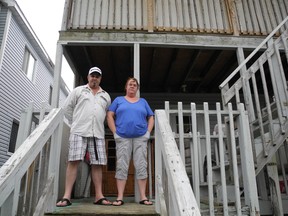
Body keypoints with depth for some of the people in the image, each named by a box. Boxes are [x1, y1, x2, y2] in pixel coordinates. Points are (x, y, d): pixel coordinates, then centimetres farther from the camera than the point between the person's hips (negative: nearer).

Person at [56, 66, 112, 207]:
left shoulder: (106, 96, 19)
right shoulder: (78, 90, 12)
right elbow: (67, 107, 12)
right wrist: (75, 123, 10)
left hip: (98, 134, 3)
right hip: (79, 132, -2)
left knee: (97, 164, 1)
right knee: (73, 161, -8)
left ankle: (99, 196, 7)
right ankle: (66, 196, -3)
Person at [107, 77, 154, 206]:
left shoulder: (143, 101, 18)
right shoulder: (118, 100, 14)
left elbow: (151, 118, 16)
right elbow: (109, 115, 7)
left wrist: (148, 132, 1)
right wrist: (114, 132, -4)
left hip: (141, 138, 1)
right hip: (122, 137, -1)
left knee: (141, 166, -1)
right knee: (121, 166, -2)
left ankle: (143, 197, 4)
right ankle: (120, 197, 2)